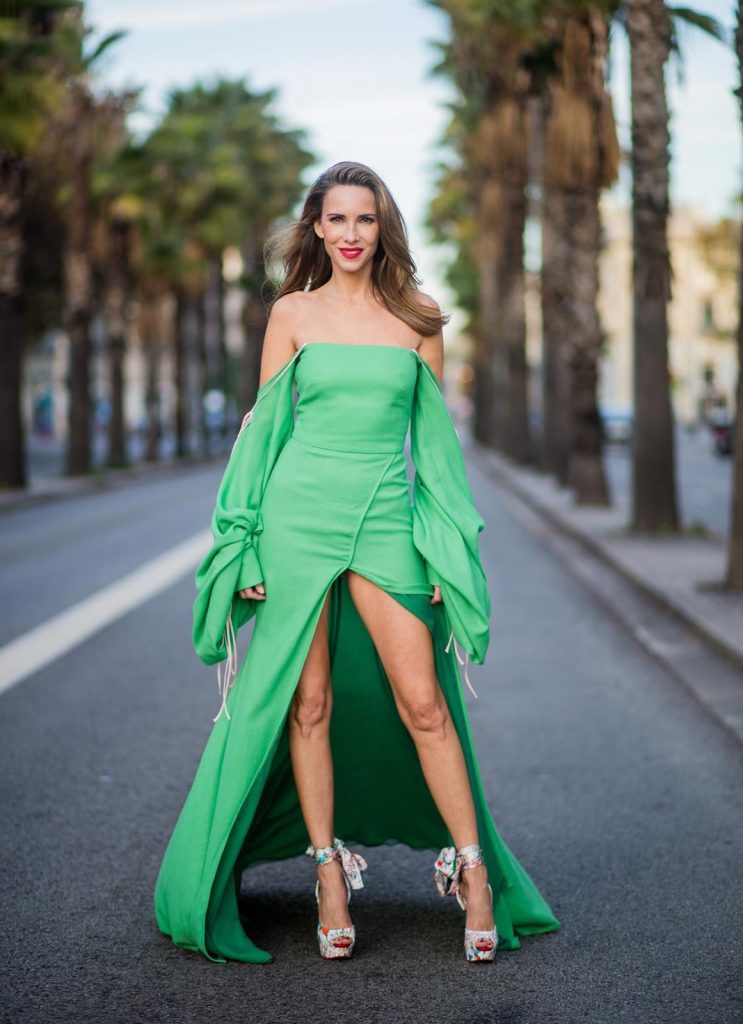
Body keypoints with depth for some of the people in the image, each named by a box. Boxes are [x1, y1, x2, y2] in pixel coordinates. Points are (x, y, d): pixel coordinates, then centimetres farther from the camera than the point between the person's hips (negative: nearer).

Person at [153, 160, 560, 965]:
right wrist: (248, 541, 0)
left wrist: (444, 546, 5)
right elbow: (265, 428, 7)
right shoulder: (292, 314, 6)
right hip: (300, 513, 0)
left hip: (387, 520, 0)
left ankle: (474, 872, 7)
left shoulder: (417, 319, 9)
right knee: (308, 701, 2)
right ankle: (329, 875, 13)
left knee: (422, 701, -4)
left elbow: (434, 438, 10)